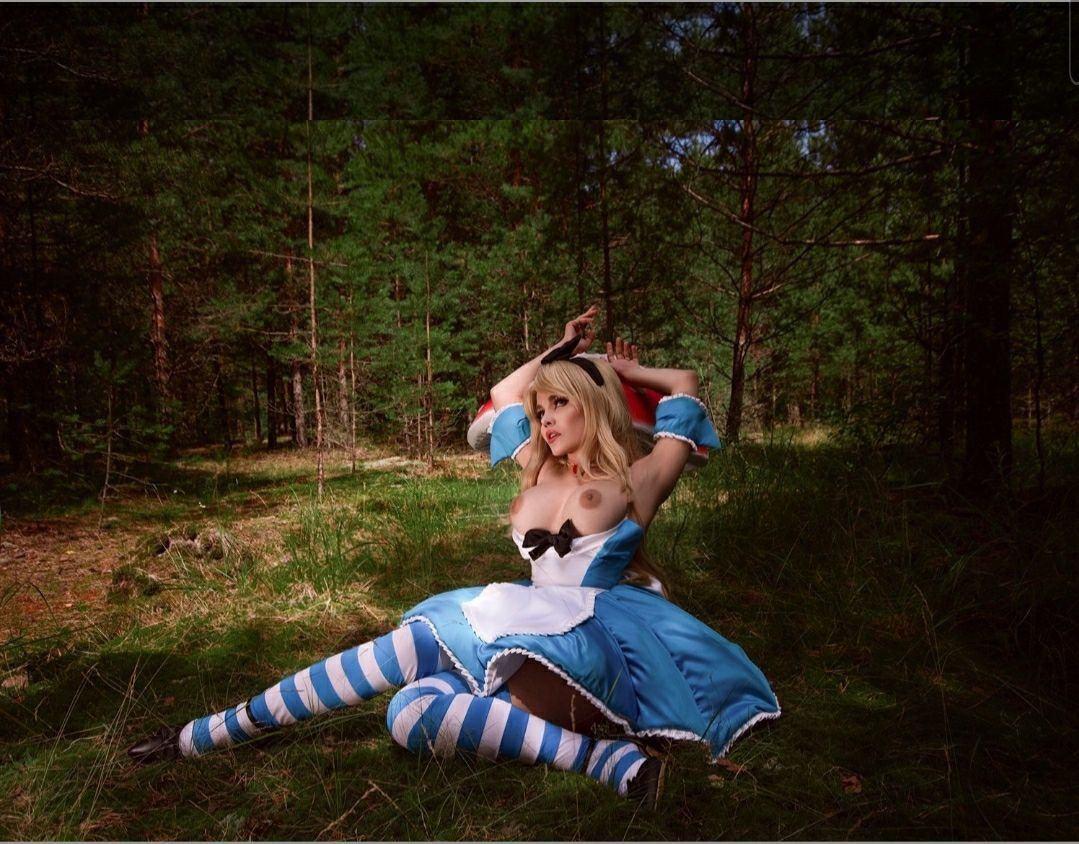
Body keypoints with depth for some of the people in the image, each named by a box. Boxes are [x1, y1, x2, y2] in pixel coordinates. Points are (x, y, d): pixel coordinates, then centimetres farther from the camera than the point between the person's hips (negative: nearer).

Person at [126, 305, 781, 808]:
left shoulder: (637, 482, 6)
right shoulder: (543, 476, 21)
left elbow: (686, 386, 14)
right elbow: (503, 398, 33)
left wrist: (620, 369, 26)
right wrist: (559, 351, 35)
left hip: (595, 648, -6)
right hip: (534, 643, 6)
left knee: (416, 641, -24)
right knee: (413, 714, -20)